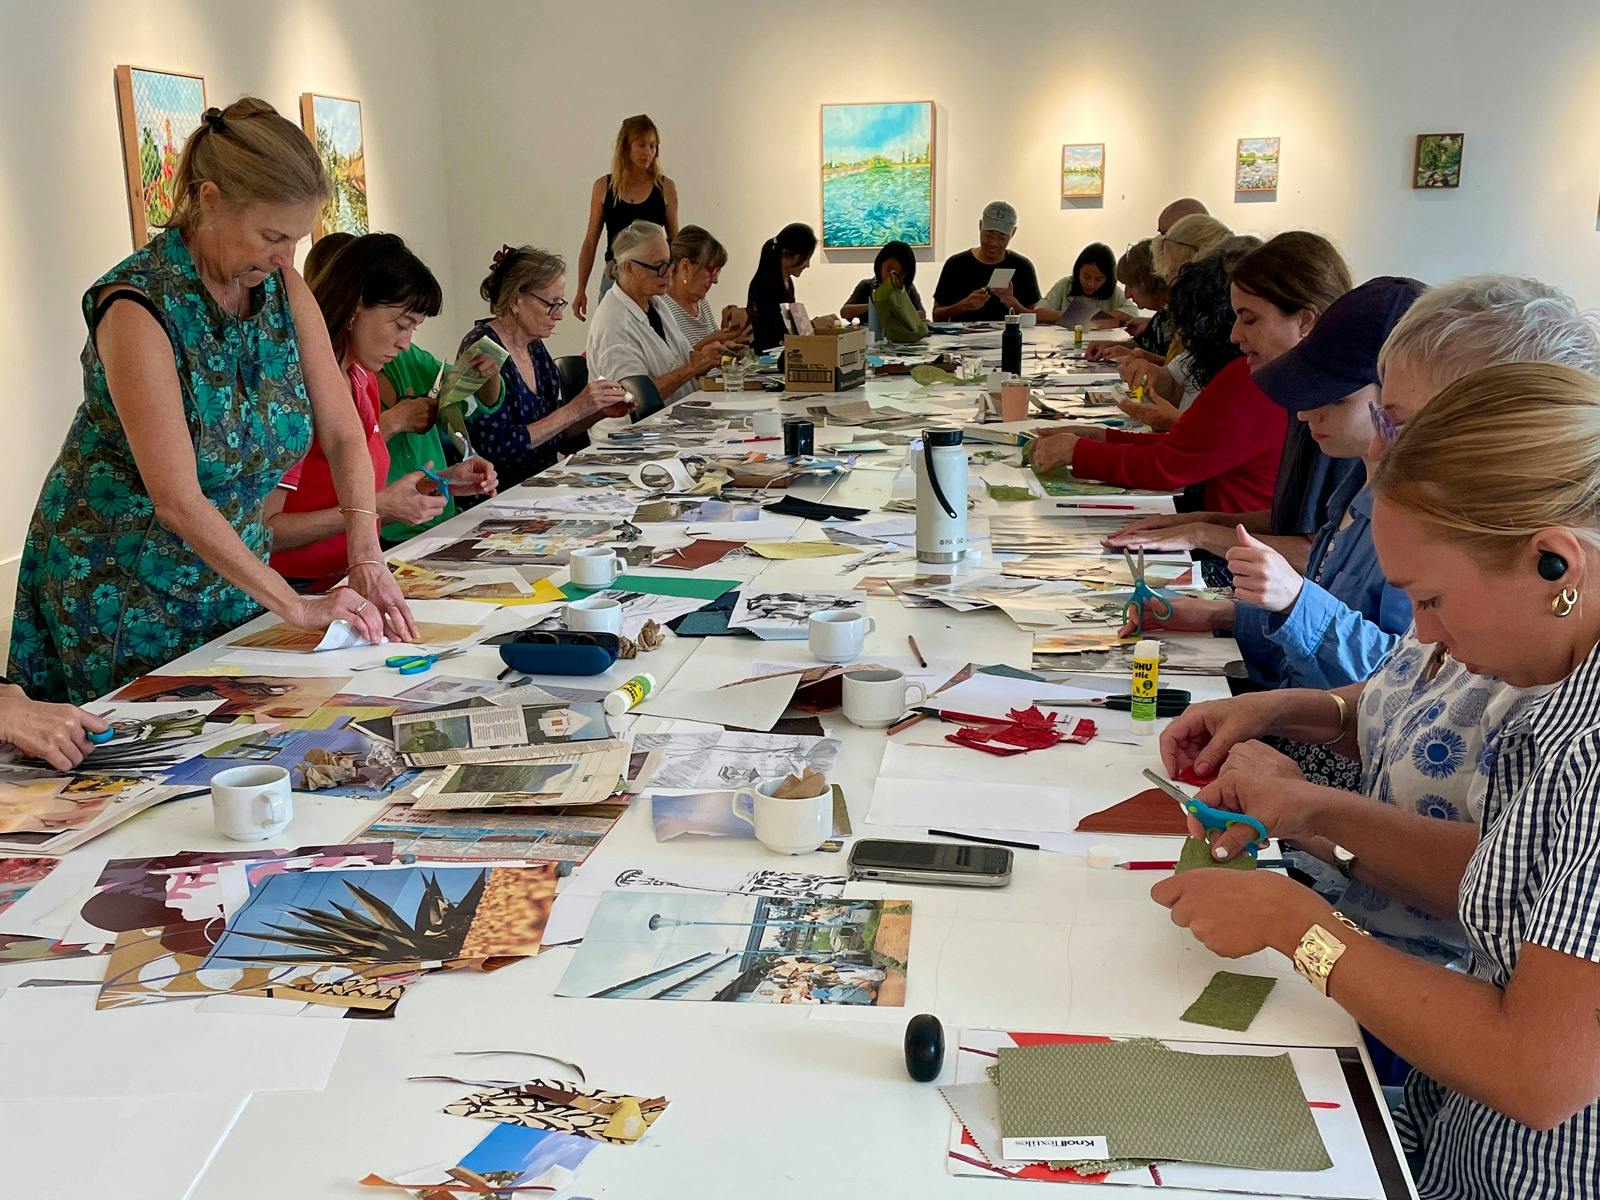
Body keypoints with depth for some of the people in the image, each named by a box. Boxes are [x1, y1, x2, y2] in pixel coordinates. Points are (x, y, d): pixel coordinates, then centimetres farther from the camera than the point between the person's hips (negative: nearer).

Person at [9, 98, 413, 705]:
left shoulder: (283, 286, -5)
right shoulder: (139, 307, -25)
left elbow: (343, 432, -6)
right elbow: (178, 501, -29)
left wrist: (366, 558, -19)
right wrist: (297, 605, -28)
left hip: (229, 571, 6)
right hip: (121, 587, -6)